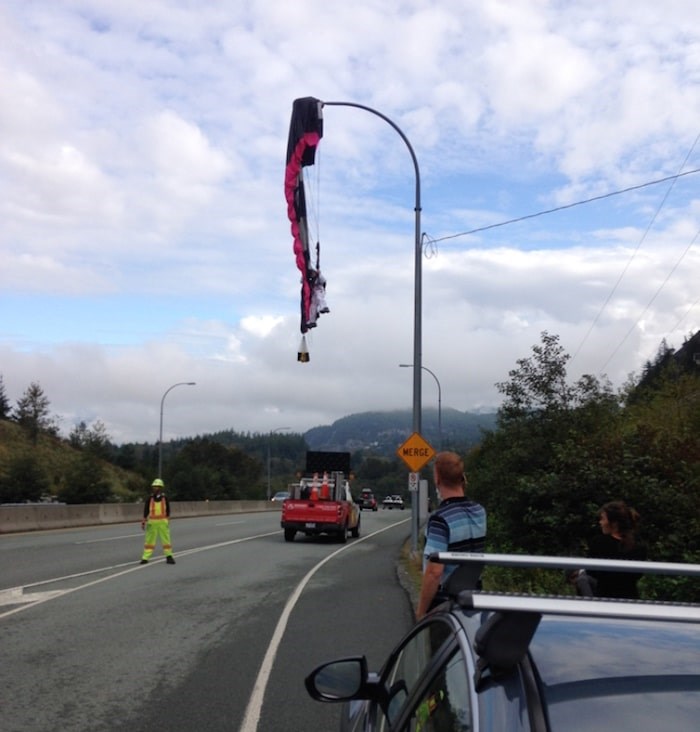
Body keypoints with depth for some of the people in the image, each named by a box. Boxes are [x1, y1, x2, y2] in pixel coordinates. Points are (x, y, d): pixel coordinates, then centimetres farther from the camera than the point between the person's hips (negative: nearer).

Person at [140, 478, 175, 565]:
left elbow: (168, 511, 9)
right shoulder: (149, 499, 1)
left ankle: (169, 556, 11)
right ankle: (145, 558, 4)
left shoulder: (165, 499, 2)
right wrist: (143, 521, -1)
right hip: (152, 522, 0)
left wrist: (168, 521, 8)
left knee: (166, 539, 1)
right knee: (149, 539, 1)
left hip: (162, 522, 0)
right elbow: (145, 511, 4)